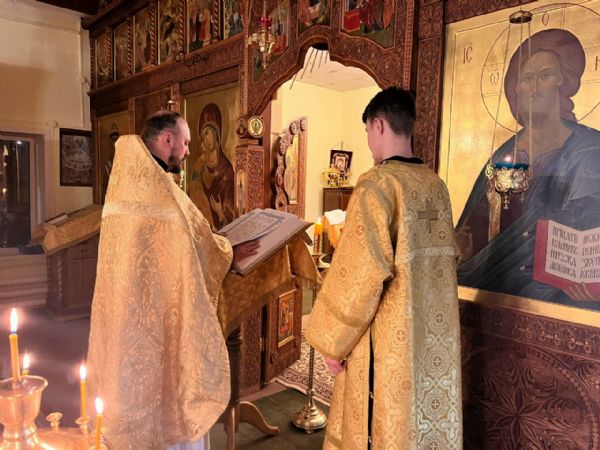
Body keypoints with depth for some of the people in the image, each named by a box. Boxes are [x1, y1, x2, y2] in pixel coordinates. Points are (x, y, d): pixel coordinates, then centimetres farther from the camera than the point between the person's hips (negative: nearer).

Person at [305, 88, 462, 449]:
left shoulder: (378, 184, -18)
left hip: (390, 336, -7)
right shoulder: (437, 186, 5)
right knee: (431, 418, 21)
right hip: (434, 332, 7)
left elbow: (361, 270, -21)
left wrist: (332, 340, -11)